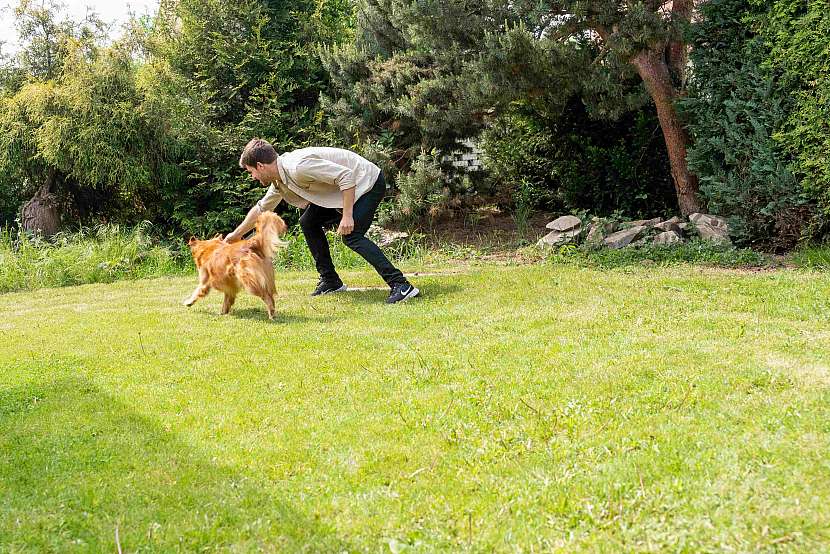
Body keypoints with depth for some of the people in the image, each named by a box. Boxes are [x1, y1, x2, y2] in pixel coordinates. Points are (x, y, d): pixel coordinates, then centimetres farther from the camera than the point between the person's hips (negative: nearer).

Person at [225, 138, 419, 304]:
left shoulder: (298, 166, -28)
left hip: (368, 182, -10)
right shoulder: (279, 180, 4)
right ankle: (330, 281, 13)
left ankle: (401, 285, -26)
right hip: (351, 187, 10)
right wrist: (236, 235, 29)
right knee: (308, 222, 8)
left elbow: (346, 176, -30)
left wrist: (347, 216, -29)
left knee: (351, 236, -23)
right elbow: (261, 208, 22)